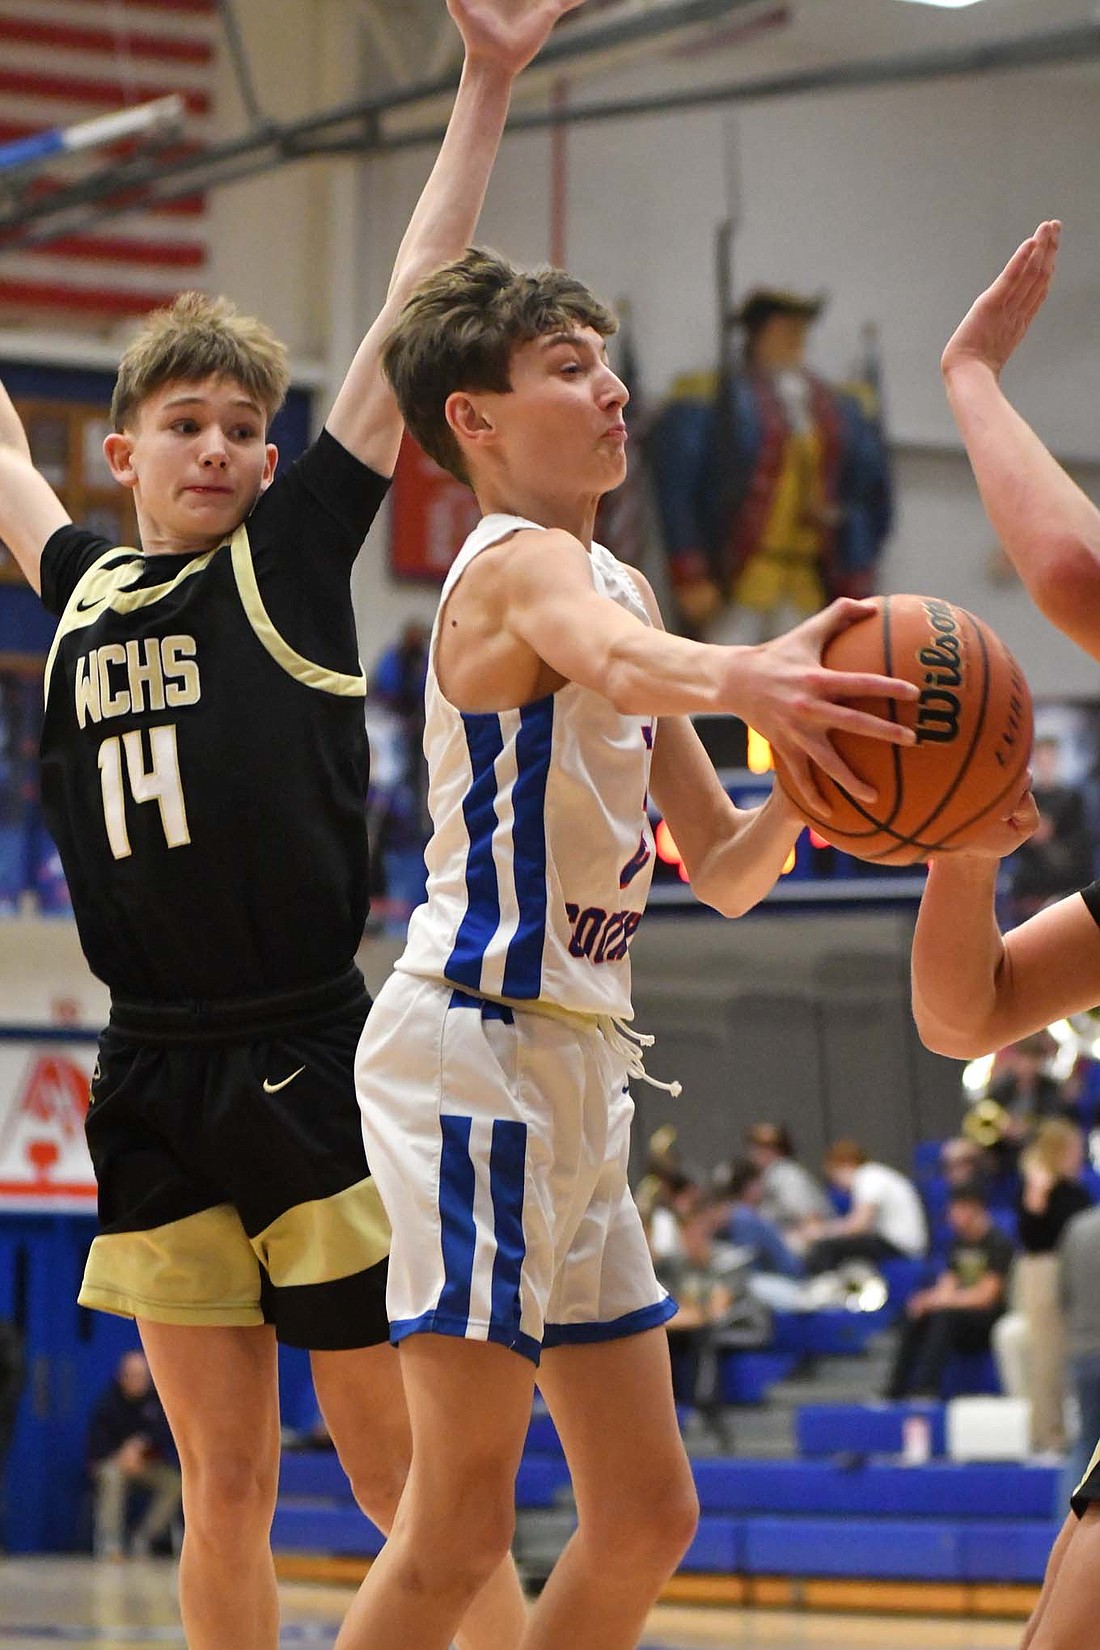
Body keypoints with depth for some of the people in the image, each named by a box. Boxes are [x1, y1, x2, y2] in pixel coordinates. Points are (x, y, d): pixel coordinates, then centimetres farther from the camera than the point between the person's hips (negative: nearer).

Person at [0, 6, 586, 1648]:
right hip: (156, 1082, 4)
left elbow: (412, 321, -4)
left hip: (309, 1073, -4)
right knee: (222, 1484, 8)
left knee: (407, 1476, -4)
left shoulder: (295, 554, 0)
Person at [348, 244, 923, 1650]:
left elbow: (720, 869, 18)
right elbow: (617, 660, -37)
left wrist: (805, 785, -4)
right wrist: (736, 677, -59)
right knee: (463, 1519, -13)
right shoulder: (526, 562, -10)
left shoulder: (613, 581, 18)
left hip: (574, 1061, 10)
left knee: (645, 1514, 12)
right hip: (479, 1043, -10)